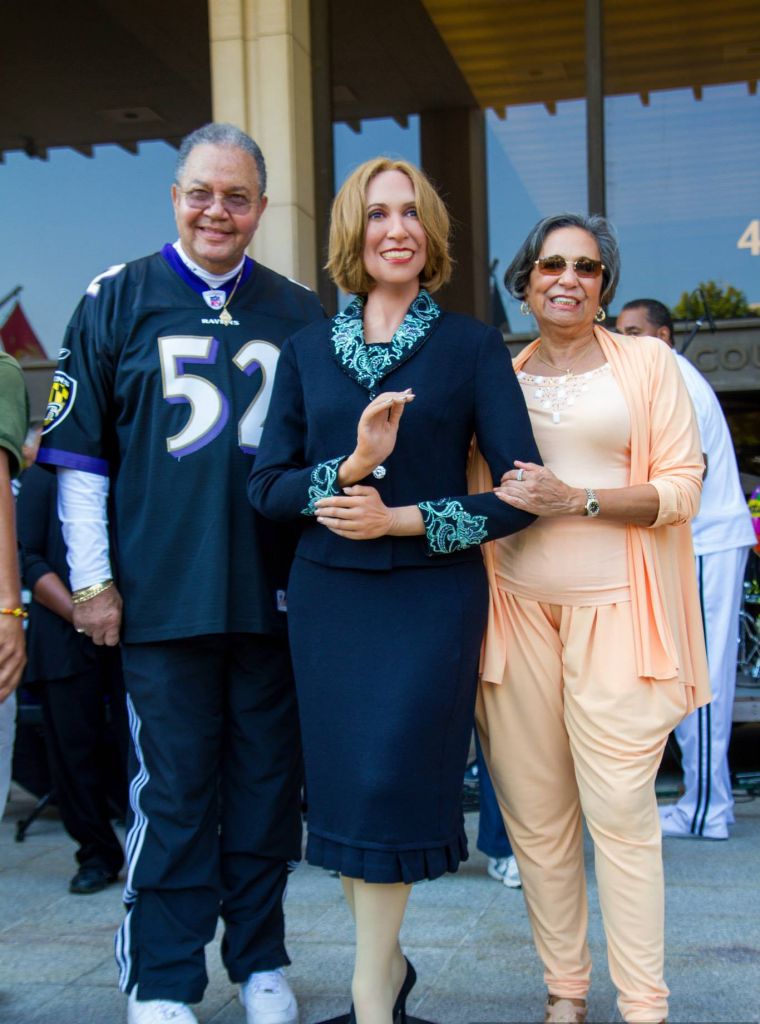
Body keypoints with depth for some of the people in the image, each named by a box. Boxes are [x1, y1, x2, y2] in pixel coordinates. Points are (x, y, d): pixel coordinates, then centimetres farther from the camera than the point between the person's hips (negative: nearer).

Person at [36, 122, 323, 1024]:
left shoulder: (299, 314, 9)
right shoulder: (118, 300, 3)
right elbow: (78, 452, 3)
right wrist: (90, 580, -2)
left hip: (276, 594, 2)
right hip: (161, 594, -2)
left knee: (267, 780, 10)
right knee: (171, 789, 4)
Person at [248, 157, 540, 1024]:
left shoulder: (471, 346, 2)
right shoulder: (308, 351, 9)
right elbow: (266, 485, 3)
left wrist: (401, 517, -11)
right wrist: (351, 467, -15)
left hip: (431, 595, -3)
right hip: (328, 595, 3)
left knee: (389, 782, -7)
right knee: (344, 786, 7)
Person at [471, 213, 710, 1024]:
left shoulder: (647, 364, 7)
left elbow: (681, 490, -1)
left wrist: (575, 499, -13)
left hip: (612, 607, -2)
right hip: (515, 606, 3)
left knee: (620, 808, -7)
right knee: (535, 812, 3)